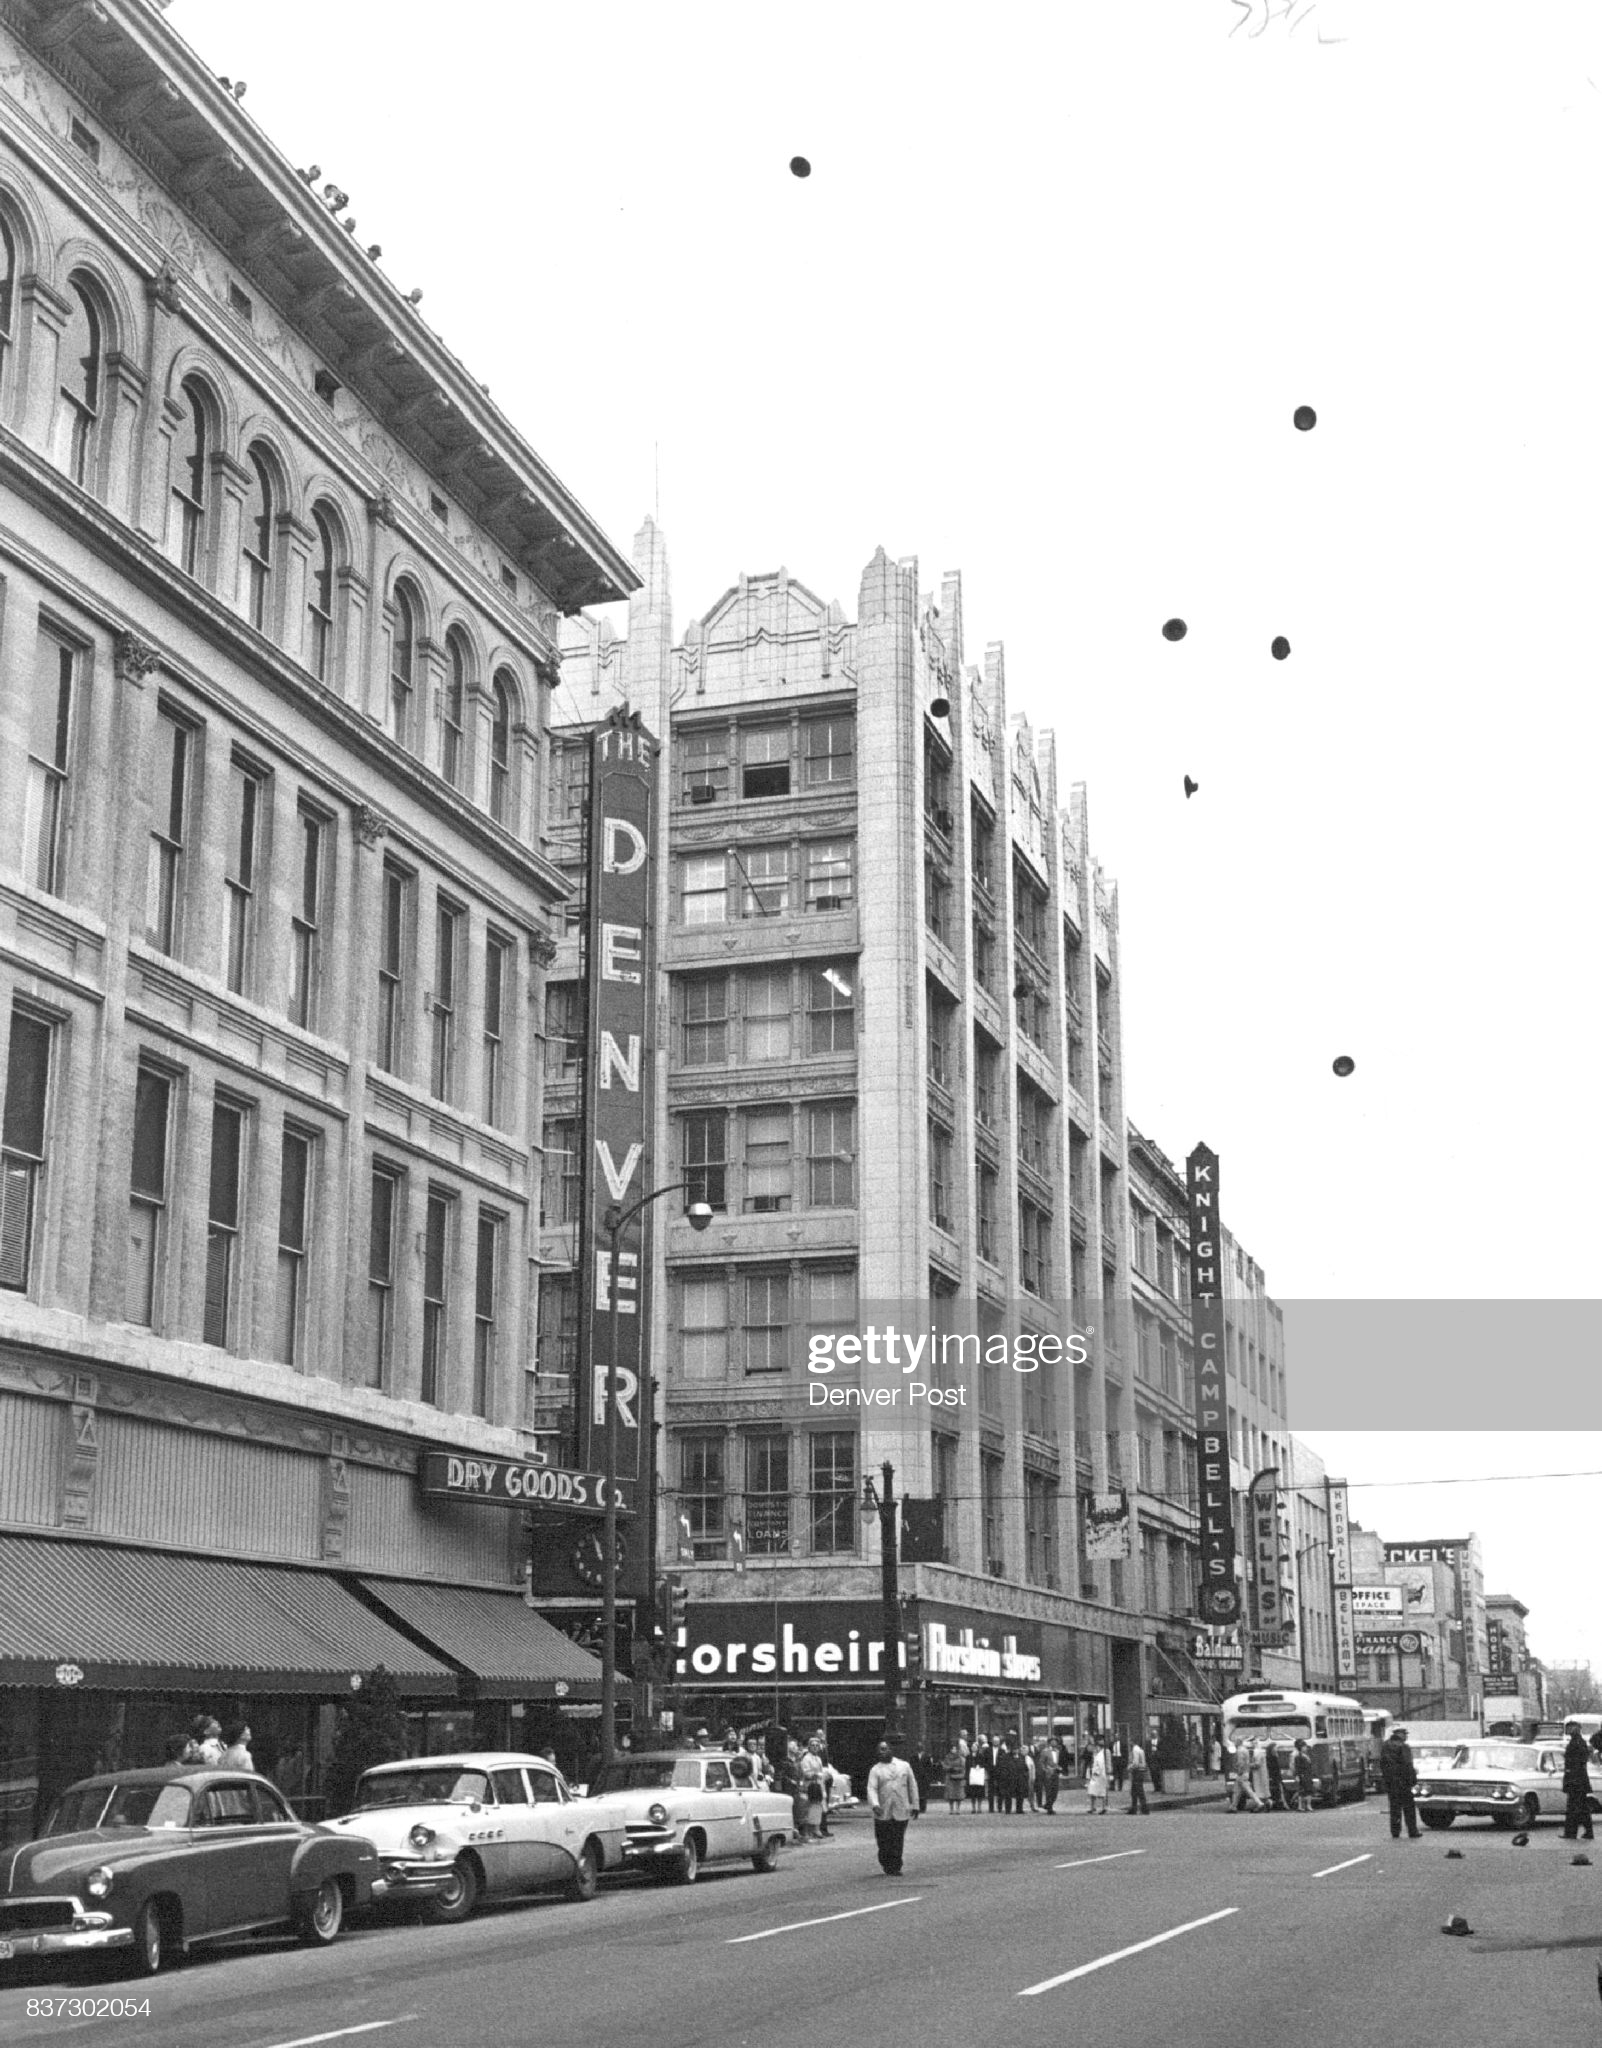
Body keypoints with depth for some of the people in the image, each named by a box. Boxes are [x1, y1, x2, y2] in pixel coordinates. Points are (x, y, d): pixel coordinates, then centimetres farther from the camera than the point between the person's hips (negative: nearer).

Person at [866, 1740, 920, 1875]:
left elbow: (912, 1786, 13)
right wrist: (875, 1805, -25)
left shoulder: (904, 1765, 9)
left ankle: (895, 1868, 8)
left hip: (901, 1812, 0)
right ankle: (886, 1866, 19)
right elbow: (871, 1789, -8)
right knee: (884, 1843, 1)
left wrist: (914, 1806, 9)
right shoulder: (875, 1770, 4)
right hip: (883, 1813, 0)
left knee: (898, 1843, -2)